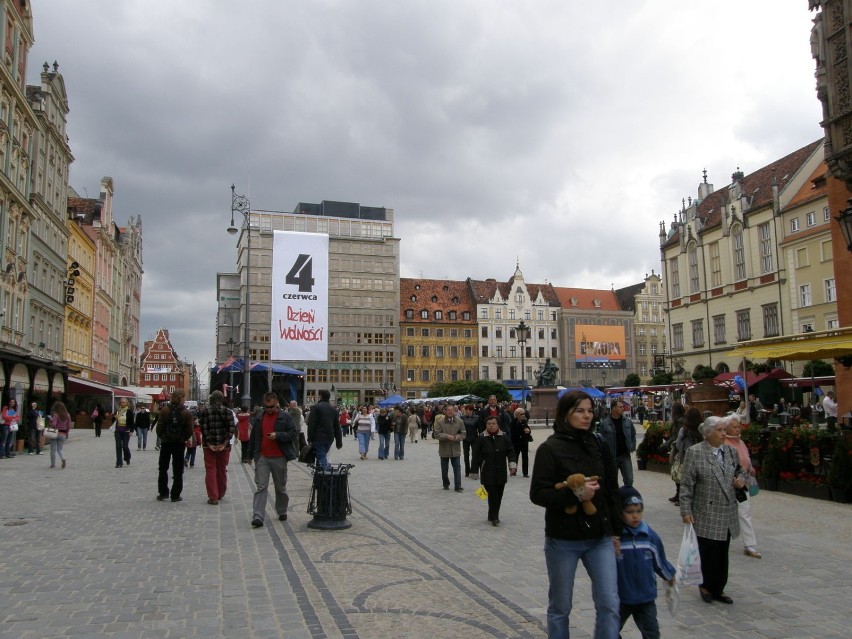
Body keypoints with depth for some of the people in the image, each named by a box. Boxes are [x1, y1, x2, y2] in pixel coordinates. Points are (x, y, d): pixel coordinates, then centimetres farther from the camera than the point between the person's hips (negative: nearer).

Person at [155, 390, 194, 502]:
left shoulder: (164, 410, -7)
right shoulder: (186, 412, -9)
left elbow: (159, 427, -6)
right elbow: (189, 430, -8)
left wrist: (161, 437, 11)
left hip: (166, 442, 1)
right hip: (180, 443, 0)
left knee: (163, 468, 15)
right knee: (178, 470, 7)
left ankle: (163, 493, 13)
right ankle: (175, 495, 7)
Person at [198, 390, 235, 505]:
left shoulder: (204, 411, -3)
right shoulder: (228, 411, 0)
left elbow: (203, 429, -10)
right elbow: (231, 429, -8)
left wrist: (209, 444, -10)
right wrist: (224, 444, -9)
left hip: (209, 445, -2)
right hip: (224, 445, 2)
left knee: (210, 470, 4)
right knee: (222, 470, 15)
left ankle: (213, 497, 1)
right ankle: (220, 494, 28)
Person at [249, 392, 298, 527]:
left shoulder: (285, 417, -1)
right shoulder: (259, 418, 9)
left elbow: (294, 434, -6)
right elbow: (254, 437, 16)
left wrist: (278, 435, -18)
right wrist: (251, 454, 14)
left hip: (279, 458, -2)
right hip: (262, 458, 2)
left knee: (281, 488, 12)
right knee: (260, 487, -5)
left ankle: (282, 512, 28)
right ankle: (257, 517, -8)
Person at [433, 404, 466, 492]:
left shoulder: (459, 422, 1)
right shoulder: (439, 422, -5)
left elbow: (463, 434, 4)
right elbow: (436, 434, -10)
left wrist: (457, 437, -18)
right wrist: (447, 436, -23)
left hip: (455, 449, 0)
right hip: (444, 449, 0)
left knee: (457, 467, -4)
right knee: (444, 469, 11)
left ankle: (458, 486, -2)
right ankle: (446, 484, 28)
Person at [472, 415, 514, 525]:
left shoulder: (504, 437, 1)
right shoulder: (481, 438, -5)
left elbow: (510, 451, 3)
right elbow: (476, 455, -2)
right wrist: (475, 470, -3)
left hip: (501, 472, 3)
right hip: (487, 473, -3)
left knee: (499, 495, 10)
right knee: (492, 494, -9)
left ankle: (493, 516, 26)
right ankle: (494, 517, 4)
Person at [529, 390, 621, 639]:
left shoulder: (599, 446, 5)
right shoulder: (550, 448, -10)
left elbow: (612, 491, 11)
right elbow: (537, 494, -14)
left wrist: (615, 530, 10)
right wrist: (575, 494, -24)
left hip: (600, 538, 4)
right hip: (563, 540, -3)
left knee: (609, 604, 2)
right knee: (560, 607, 11)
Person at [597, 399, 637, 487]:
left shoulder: (628, 421, 2)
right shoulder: (604, 423, -10)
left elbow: (633, 435, 14)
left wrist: (632, 447, 4)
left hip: (625, 455, 2)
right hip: (611, 456, -2)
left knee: (629, 480, 2)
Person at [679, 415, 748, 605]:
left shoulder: (732, 452, 7)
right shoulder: (694, 452, -8)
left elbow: (740, 470, 24)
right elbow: (686, 484, -8)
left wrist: (741, 478, 0)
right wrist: (686, 511, -11)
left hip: (727, 515, 5)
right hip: (706, 516, -5)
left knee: (722, 555, 12)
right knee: (708, 554, -1)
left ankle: (718, 589, 26)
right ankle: (706, 586, 21)